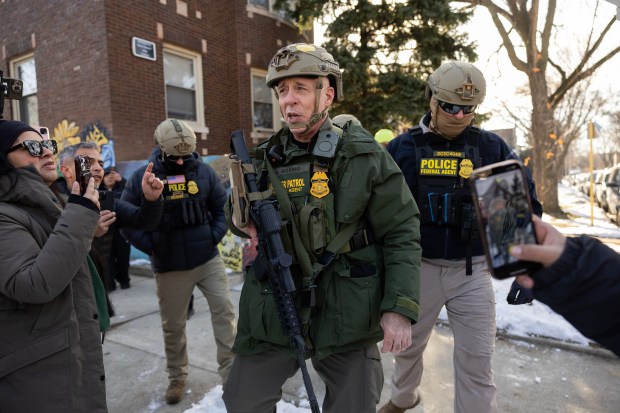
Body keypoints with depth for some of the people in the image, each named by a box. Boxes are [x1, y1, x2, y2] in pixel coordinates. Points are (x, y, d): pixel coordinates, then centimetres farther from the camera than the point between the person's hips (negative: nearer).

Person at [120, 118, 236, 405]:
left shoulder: (204, 172, -1)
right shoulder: (142, 178, -5)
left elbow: (223, 207, 7)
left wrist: (215, 235, -6)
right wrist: (151, 246, -8)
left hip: (208, 259, 1)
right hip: (169, 267, 0)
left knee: (224, 309, -2)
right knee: (173, 325, 12)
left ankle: (231, 371, 12)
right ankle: (177, 378, 33)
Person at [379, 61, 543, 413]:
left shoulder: (492, 147, -1)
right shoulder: (403, 148, -3)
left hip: (473, 272, 0)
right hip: (417, 268, 1)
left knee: (477, 362, 5)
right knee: (407, 345, 19)